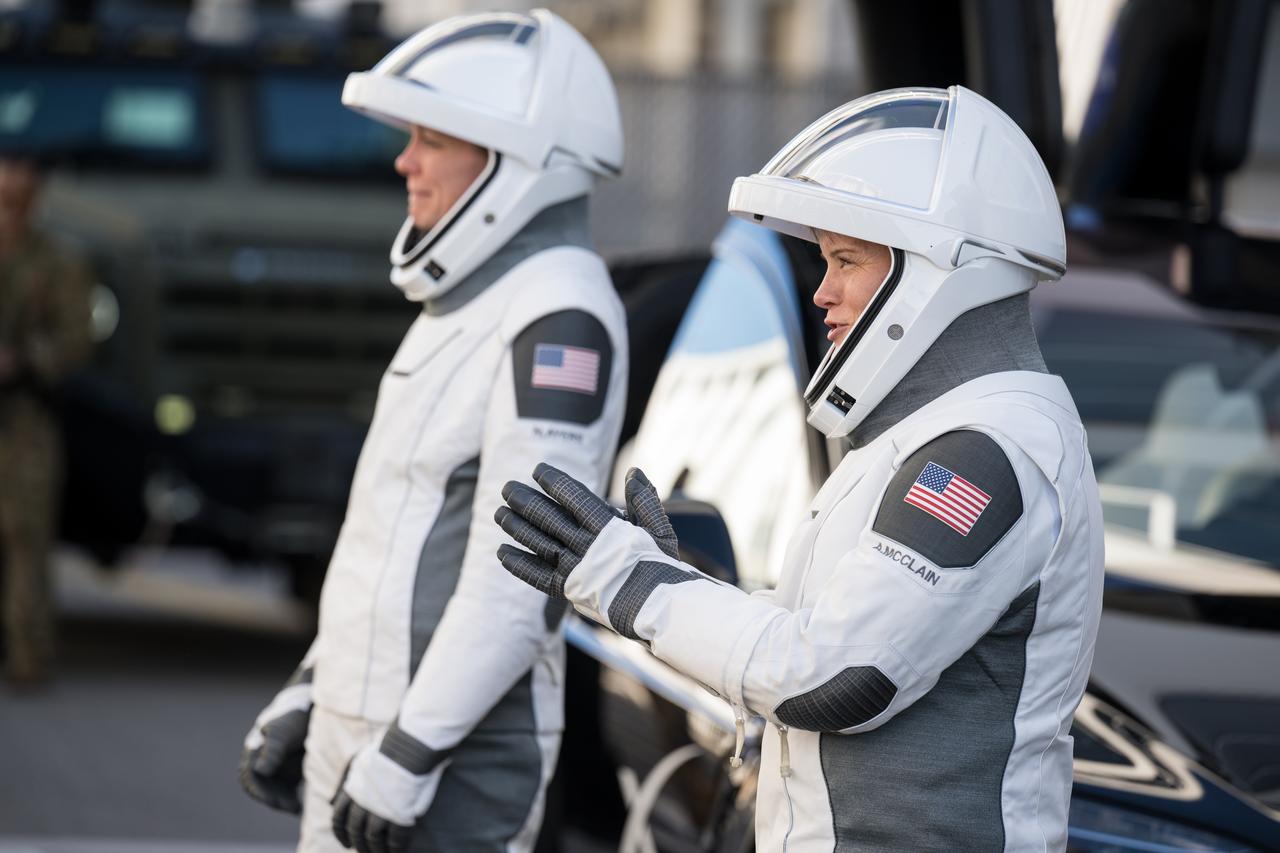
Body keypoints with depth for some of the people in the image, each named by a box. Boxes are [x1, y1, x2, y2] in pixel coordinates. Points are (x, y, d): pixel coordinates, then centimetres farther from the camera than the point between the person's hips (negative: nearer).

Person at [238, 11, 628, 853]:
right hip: (359, 723, 10)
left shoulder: (557, 319, -17)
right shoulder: (470, 306, 16)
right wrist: (306, 695, 20)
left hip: (457, 752, -10)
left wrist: (408, 752, -23)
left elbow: (519, 573, -23)